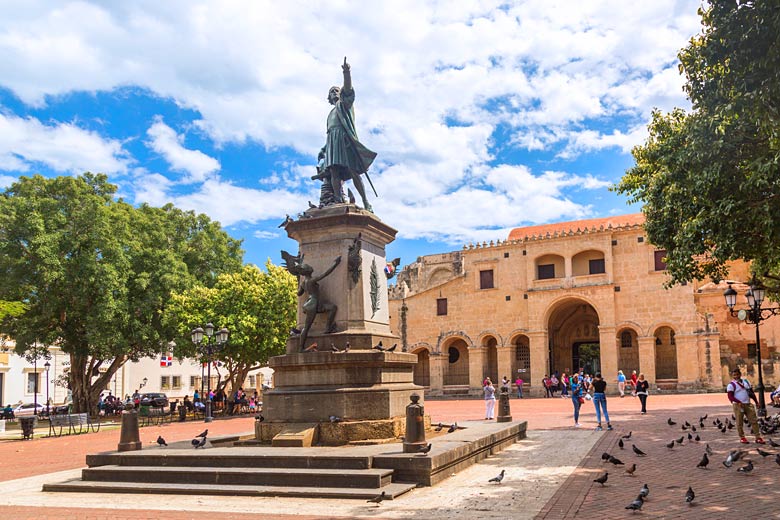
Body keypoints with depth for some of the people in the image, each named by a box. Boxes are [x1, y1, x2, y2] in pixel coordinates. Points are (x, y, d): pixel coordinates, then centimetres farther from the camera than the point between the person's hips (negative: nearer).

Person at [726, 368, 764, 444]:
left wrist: (756, 402, 15)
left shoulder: (746, 382, 14)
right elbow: (730, 396, -13)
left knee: (754, 420, 2)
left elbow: (752, 392, 20)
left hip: (748, 404, 5)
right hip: (738, 405, -5)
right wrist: (738, 402, -26)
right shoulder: (731, 385, -4)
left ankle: (758, 437, 6)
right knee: (740, 422, 0)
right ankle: (742, 437, 11)